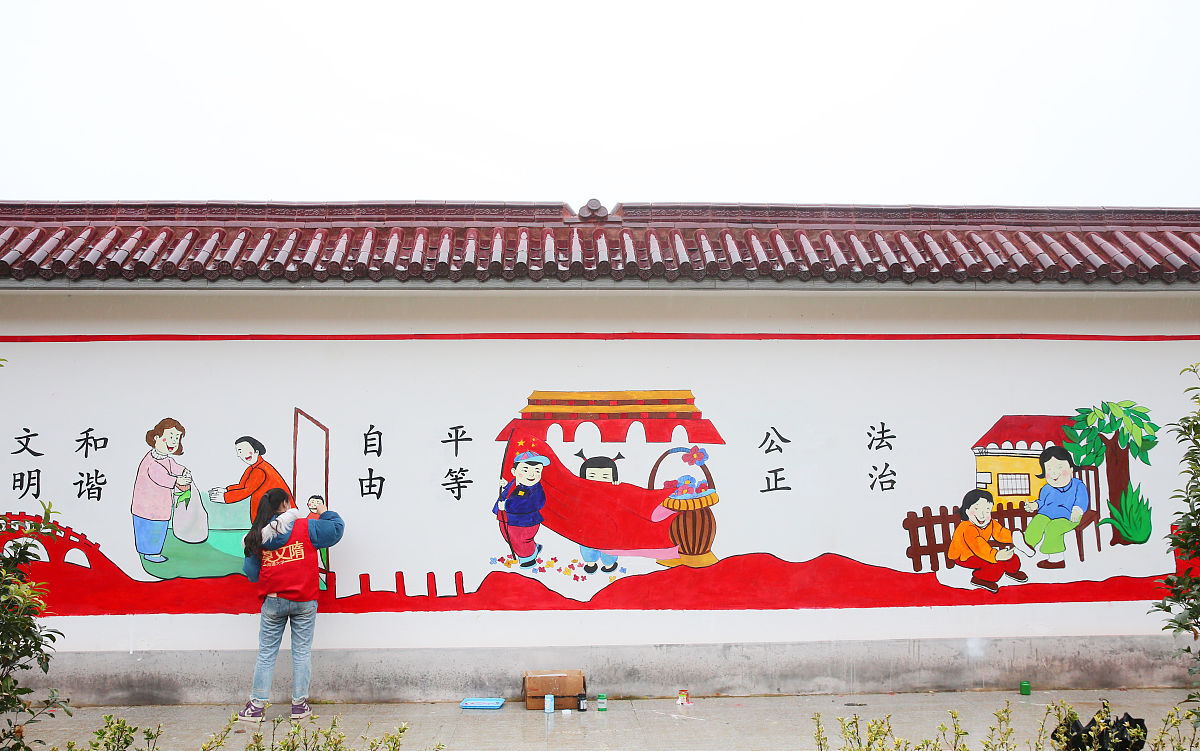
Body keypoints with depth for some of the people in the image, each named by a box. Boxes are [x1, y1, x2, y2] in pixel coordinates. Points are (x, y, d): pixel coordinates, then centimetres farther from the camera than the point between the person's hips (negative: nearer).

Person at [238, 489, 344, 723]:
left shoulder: (258, 536, 2)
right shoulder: (306, 528, -6)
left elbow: (252, 573, 7)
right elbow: (337, 528, 4)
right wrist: (324, 512, 20)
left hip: (272, 601, 2)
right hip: (303, 601, -2)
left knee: (266, 653, 10)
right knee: (302, 651, 7)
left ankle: (257, 705, 11)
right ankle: (299, 705, 11)